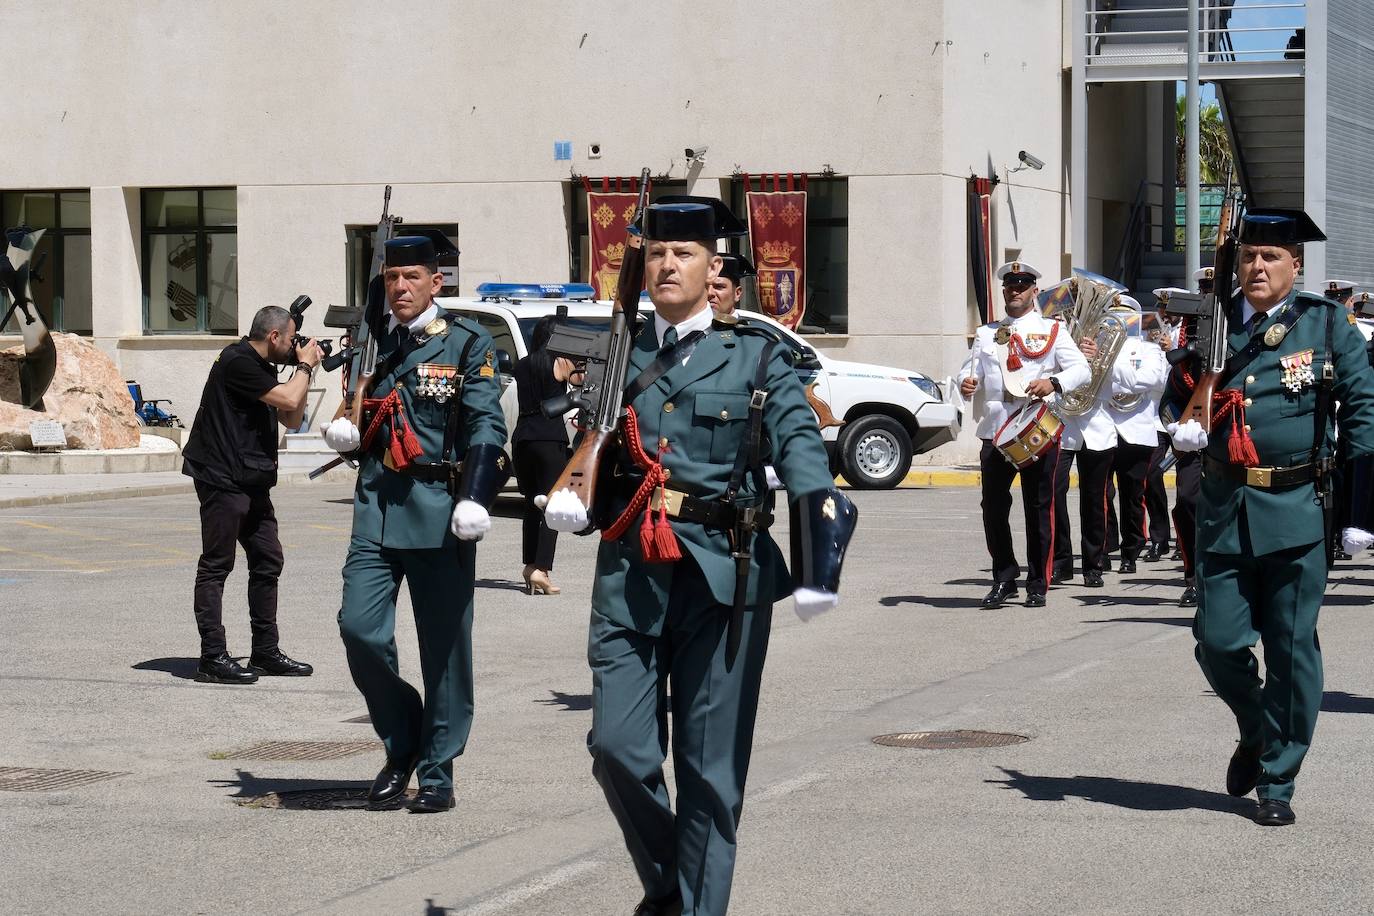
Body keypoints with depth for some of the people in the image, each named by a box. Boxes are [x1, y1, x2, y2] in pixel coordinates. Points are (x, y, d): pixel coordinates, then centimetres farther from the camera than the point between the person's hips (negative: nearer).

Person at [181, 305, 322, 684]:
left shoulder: (262, 368, 18)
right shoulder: (238, 362, -14)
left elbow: (291, 420, 20)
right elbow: (290, 400, -18)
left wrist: (303, 369, 13)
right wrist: (304, 366, -1)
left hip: (252, 483, 10)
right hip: (222, 479, -10)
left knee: (268, 562, 10)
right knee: (215, 566, -6)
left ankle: (265, 652, 16)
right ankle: (212, 657, -6)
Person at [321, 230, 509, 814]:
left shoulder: (467, 345, 1)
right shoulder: (371, 343, 15)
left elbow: (486, 428, -7)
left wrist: (474, 499, -21)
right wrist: (344, 433, 2)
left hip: (438, 510, -4)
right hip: (376, 506, 4)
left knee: (444, 646, 1)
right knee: (359, 630, -7)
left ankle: (437, 773, 13)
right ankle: (402, 748, 14)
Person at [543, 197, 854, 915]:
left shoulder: (755, 358, 4)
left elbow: (802, 455, -9)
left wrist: (817, 566, -25)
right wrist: (568, 497, -8)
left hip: (722, 578, -2)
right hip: (628, 574, 2)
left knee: (711, 766, 2)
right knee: (619, 749, -3)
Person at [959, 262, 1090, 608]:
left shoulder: (1051, 331, 8)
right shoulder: (986, 333, 17)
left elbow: (1081, 369, 1)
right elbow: (971, 369, 13)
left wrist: (1054, 382, -18)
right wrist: (966, 382, -12)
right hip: (995, 431, 3)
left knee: (1039, 508, 1)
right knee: (993, 507, 0)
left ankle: (1038, 585, 8)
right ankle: (1003, 580, 12)